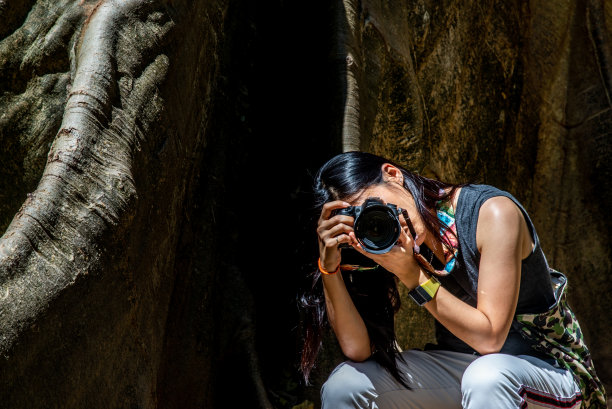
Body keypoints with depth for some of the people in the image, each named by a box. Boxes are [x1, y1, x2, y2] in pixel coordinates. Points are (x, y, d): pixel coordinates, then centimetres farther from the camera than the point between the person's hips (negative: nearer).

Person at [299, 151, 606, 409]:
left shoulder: (492, 212, -22)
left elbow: (489, 337, -25)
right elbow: (357, 349, -15)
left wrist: (411, 274, -29)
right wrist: (329, 265, -25)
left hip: (546, 370, -5)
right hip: (460, 367, 5)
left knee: (486, 375, -39)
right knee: (345, 383, -12)